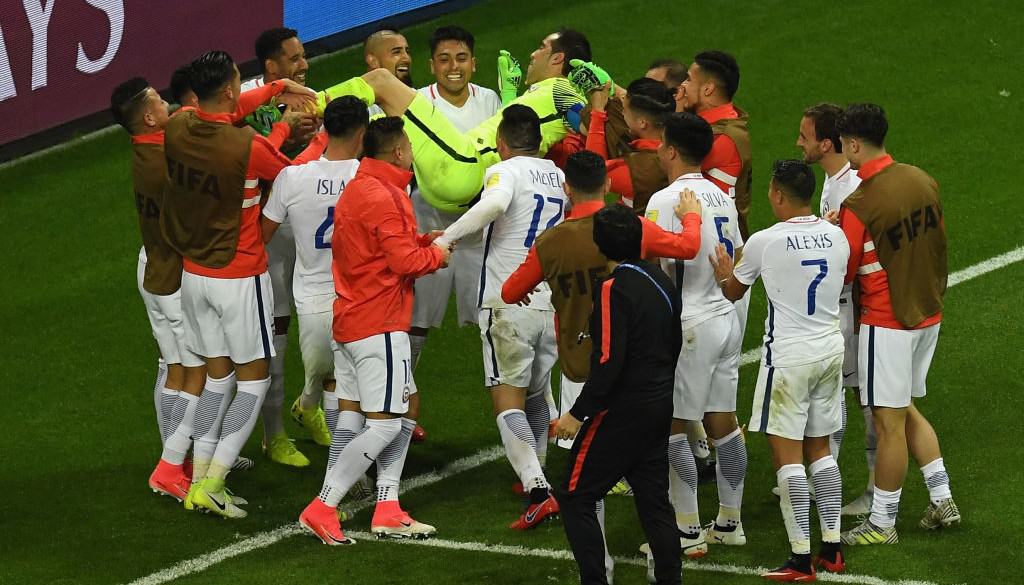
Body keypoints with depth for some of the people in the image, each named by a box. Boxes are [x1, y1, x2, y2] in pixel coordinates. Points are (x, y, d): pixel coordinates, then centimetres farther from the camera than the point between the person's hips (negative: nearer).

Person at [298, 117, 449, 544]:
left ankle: (388, 512, 12)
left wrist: (421, 241, 11)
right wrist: (436, 253, -1)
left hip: (350, 321, 10)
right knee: (384, 424, -8)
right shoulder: (384, 197, -18)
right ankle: (322, 508, -9)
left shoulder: (357, 189, 14)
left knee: (404, 412, 14)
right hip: (379, 324, -10)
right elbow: (406, 262, -20)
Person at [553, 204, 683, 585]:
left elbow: (609, 361, -23)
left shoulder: (613, 289, -18)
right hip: (659, 407, 8)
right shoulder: (661, 281, 7)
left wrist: (578, 413, -18)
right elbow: (674, 345, 16)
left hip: (621, 411, -8)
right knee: (654, 500, 14)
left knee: (574, 497, 1)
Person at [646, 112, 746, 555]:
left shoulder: (666, 201, -15)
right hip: (726, 318, 8)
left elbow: (658, 267, -19)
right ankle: (729, 522, 20)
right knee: (723, 422, 13)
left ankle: (688, 531, 0)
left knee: (672, 428, -1)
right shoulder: (720, 196, 10)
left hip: (690, 325, -8)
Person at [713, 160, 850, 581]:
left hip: (788, 356, -6)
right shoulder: (836, 237, 2)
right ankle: (831, 549, 18)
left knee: (787, 454, -2)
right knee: (820, 449, 16)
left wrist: (725, 275, 26)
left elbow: (733, 291, 3)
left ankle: (801, 559, -4)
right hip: (831, 349, 6)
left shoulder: (764, 242, -13)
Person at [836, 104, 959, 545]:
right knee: (907, 410, 21)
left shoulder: (858, 206, -21)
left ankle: (882, 523, 8)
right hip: (928, 312, 8)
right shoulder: (922, 180, 0)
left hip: (887, 322, -8)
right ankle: (942, 500, 22)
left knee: (889, 422, 0)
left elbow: (843, 272, -12)